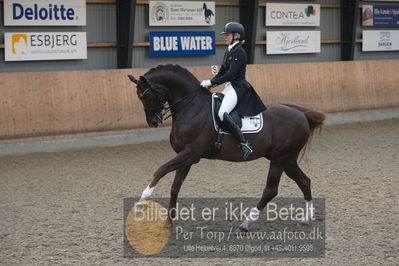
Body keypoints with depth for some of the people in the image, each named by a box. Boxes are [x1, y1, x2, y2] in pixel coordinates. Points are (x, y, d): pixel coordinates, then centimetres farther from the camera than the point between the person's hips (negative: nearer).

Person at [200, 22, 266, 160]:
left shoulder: (239, 52, -13)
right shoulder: (228, 52, 17)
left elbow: (230, 75, -20)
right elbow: (221, 73, 19)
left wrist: (211, 82, -19)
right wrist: (209, 84, 3)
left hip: (238, 88, -11)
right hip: (228, 88, 11)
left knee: (222, 113, -30)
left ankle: (244, 143, -27)